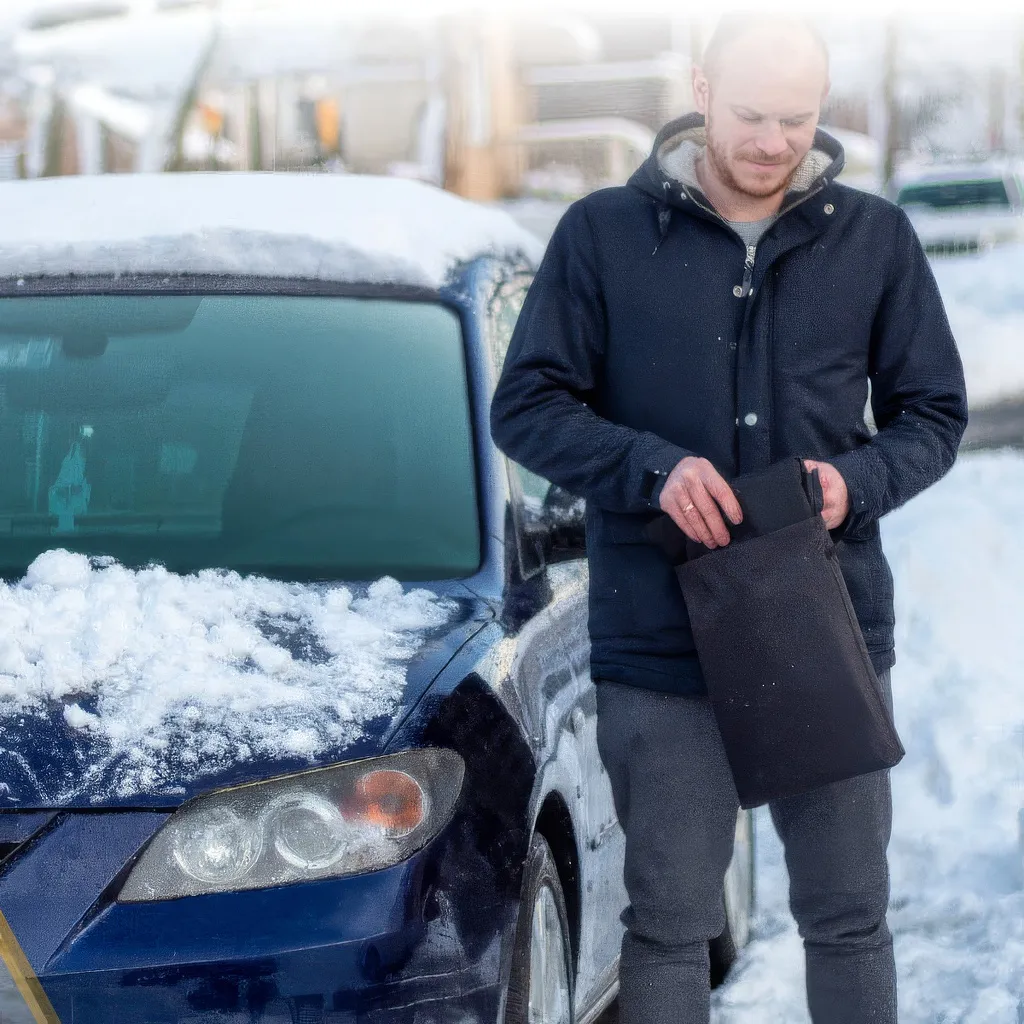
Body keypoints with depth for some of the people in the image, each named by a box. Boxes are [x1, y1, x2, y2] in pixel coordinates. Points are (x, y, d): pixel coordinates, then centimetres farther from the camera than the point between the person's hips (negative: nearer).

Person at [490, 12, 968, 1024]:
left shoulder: (876, 238, 6)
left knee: (848, 912, 11)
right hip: (661, 639, -2)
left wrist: (857, 480, -11)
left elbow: (934, 412, 10)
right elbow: (524, 407, 0)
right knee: (669, 922, 4)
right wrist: (652, 467, -17)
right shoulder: (604, 233, 0)